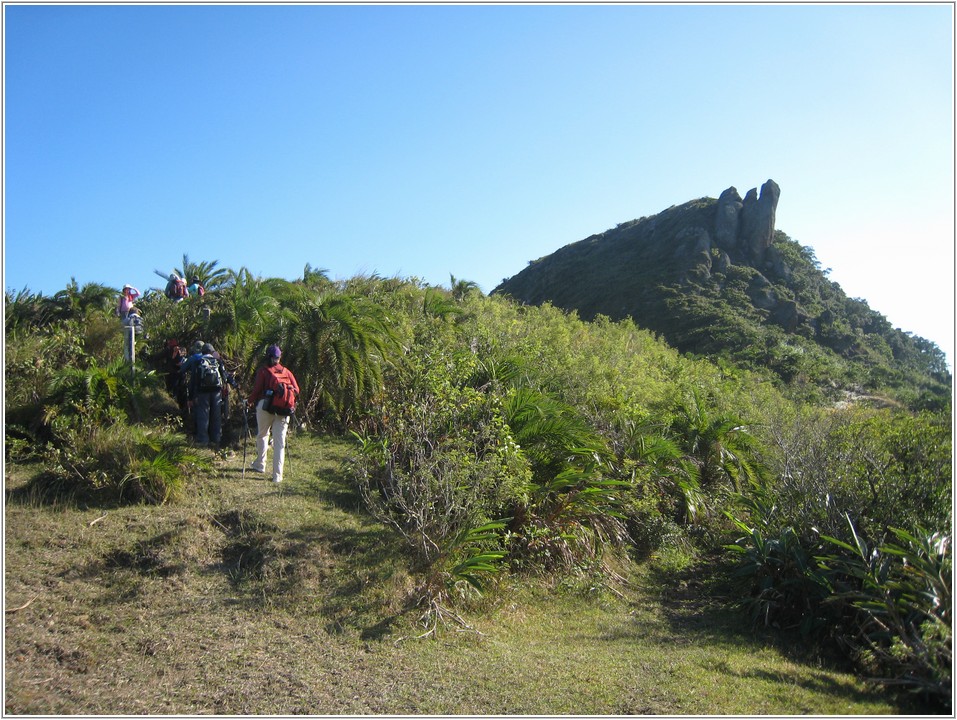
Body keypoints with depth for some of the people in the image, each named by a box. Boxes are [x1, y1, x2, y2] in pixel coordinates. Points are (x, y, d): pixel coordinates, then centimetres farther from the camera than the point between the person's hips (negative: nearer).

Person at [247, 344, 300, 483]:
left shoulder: (263, 370, -1)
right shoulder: (286, 371, 8)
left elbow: (257, 389, -8)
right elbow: (296, 390, 4)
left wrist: (250, 401, 9)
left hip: (265, 406, -2)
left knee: (262, 435, 20)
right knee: (280, 441, 2)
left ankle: (260, 464, 32)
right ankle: (277, 475, -2)